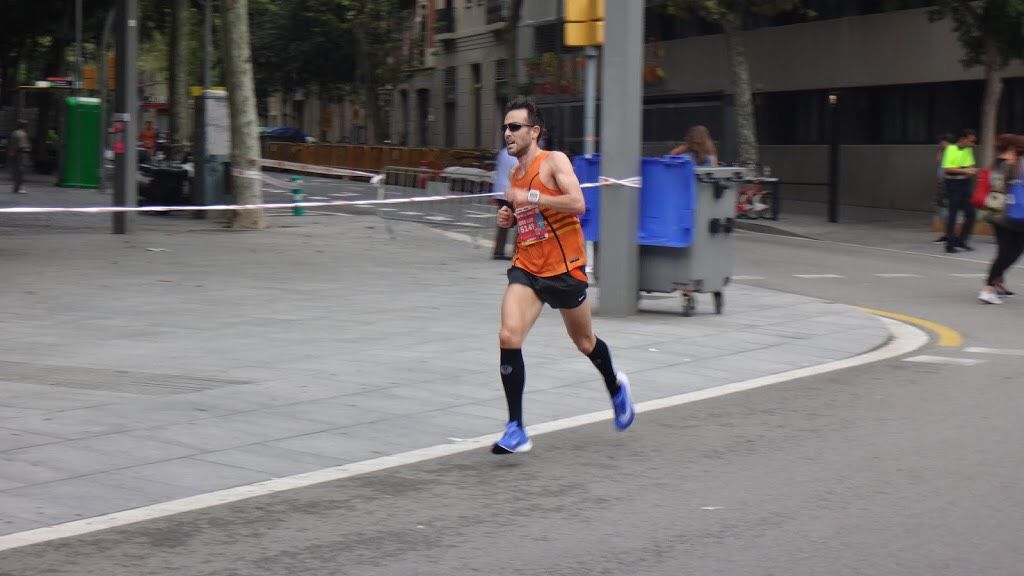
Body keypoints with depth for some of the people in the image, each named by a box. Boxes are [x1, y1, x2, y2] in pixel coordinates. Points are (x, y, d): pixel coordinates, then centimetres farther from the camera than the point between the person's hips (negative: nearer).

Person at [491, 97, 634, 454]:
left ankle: (616, 388, 48)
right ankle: (516, 430, -12)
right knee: (509, 337, -17)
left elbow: (577, 204, -26)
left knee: (584, 342, 14)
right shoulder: (515, 174, 9)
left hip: (564, 269, -5)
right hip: (527, 269, 5)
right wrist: (509, 217, 4)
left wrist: (530, 198, -26)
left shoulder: (554, 162, -11)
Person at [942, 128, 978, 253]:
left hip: (965, 183, 7)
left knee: (970, 213, 5)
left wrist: (972, 170, -5)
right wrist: (964, 170, -23)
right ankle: (950, 244, 3)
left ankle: (961, 240, 17)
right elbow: (946, 169, -18)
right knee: (952, 214, -4)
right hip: (953, 183, -7)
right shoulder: (951, 149, -12)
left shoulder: (969, 150, 7)